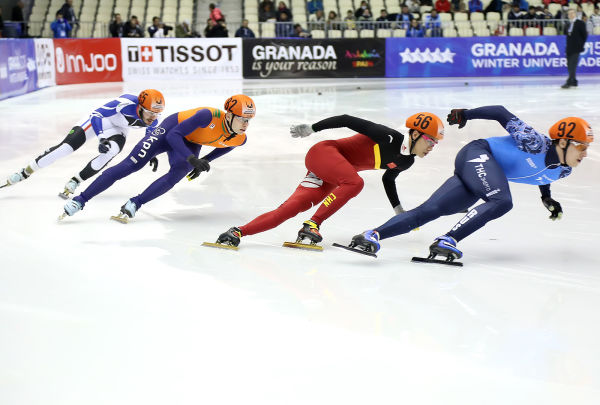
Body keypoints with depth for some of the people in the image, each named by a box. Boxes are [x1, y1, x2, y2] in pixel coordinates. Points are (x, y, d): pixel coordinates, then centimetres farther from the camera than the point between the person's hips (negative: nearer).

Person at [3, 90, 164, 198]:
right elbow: (97, 114, -33)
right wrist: (102, 138, -42)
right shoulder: (126, 103, -38)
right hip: (99, 119, -4)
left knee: (110, 153, -26)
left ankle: (74, 182, -12)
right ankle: (25, 172, -4)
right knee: (69, 144, -15)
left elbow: (151, 137, 5)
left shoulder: (153, 117, -19)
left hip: (118, 130, 4)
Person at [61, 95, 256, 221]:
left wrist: (203, 163, 7)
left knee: (176, 175, -28)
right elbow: (174, 135, -32)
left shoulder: (239, 140, -16)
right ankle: (80, 200, -8)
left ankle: (135, 204, -19)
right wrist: (192, 159, -42)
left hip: (191, 144, 5)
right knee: (130, 165, -13)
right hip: (172, 129, -5)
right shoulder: (209, 116, -37)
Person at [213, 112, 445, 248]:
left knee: (290, 209, -12)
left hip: (331, 180, 7)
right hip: (325, 152, -7)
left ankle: (239, 232, -20)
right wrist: (311, 129, -15)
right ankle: (312, 225, -29)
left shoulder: (406, 161, 7)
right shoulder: (387, 136, -17)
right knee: (354, 182, -33)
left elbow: (388, 179, 27)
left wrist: (399, 211, 29)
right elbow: (347, 120, -14)